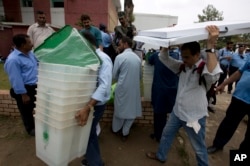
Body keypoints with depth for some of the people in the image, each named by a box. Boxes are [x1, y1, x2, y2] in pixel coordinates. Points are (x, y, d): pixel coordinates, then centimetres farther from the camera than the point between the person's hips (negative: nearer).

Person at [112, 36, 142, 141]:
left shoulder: (120, 57, -10)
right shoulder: (137, 58, 4)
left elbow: (114, 75, -3)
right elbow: (140, 75, 9)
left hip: (122, 87, -3)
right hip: (134, 87, 3)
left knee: (120, 107, 15)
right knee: (131, 109, 14)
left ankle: (116, 129, 35)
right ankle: (125, 132, 27)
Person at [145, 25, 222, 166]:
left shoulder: (205, 68, -20)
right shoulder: (182, 67, 0)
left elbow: (213, 75, -45)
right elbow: (164, 57, 1)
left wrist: (210, 46, -45)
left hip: (195, 117, -6)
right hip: (177, 112, 7)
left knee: (199, 148, 15)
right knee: (167, 134, 23)